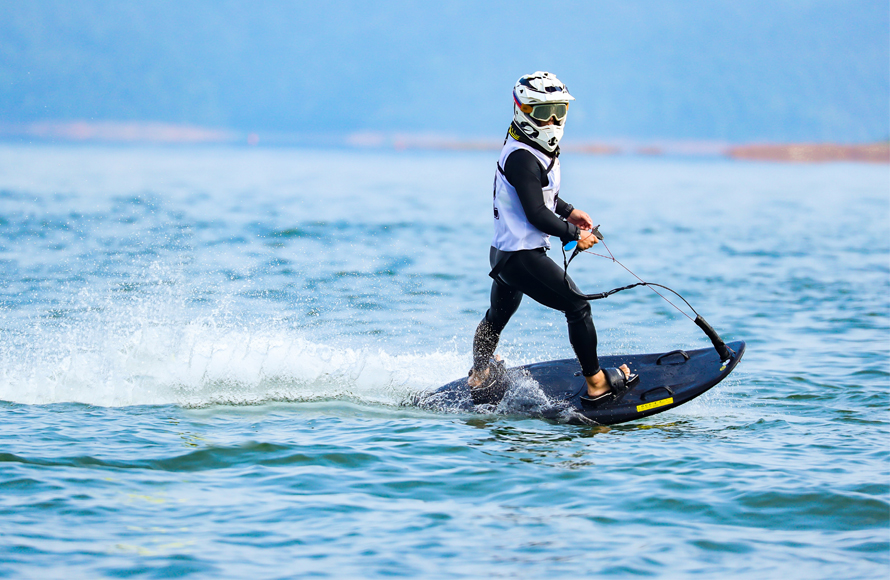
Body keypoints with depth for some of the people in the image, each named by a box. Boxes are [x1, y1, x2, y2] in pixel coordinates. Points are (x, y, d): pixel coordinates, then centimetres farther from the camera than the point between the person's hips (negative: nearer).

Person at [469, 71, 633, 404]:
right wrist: (574, 235, -14)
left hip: (504, 253, 11)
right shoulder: (522, 158, -22)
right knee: (577, 306, -7)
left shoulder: (537, 151, 11)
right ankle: (596, 383, -3)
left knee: (497, 317, 25)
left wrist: (568, 212, 16)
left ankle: (479, 377, 40)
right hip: (523, 257, -11)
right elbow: (536, 214, -24)